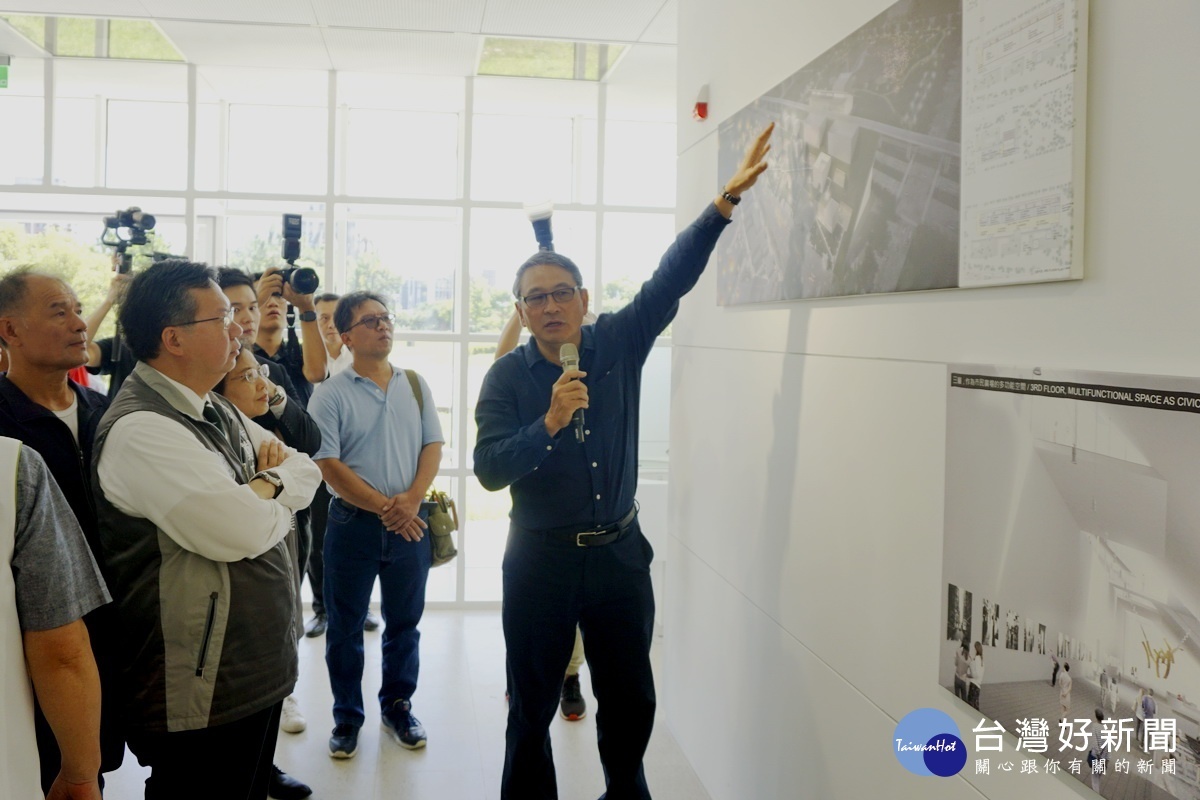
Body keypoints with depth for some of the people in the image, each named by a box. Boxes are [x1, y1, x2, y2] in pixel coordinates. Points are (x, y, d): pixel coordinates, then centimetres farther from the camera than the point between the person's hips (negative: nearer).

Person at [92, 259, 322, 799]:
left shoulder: (217, 411, 10)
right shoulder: (140, 429, -20)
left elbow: (307, 474, 12)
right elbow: (245, 530, -26)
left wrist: (268, 483, -10)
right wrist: (275, 497, -4)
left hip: (259, 671, 9)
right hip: (202, 695, -9)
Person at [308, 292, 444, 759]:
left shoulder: (415, 385, 6)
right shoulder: (331, 394, -6)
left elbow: (432, 446, 5)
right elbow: (328, 465, -11)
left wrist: (411, 499, -12)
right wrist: (383, 507, -16)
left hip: (410, 522, 3)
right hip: (353, 523, -3)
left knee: (404, 622, 13)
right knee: (345, 627, 8)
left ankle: (397, 706, 30)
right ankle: (347, 717, 23)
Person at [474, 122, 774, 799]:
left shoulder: (620, 342, -1)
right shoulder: (508, 376, -6)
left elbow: (671, 279, -9)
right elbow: (488, 469, -15)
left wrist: (726, 201, -17)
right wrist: (550, 424, -29)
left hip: (620, 552, 2)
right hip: (542, 560, -2)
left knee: (631, 702, 15)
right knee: (533, 707, 11)